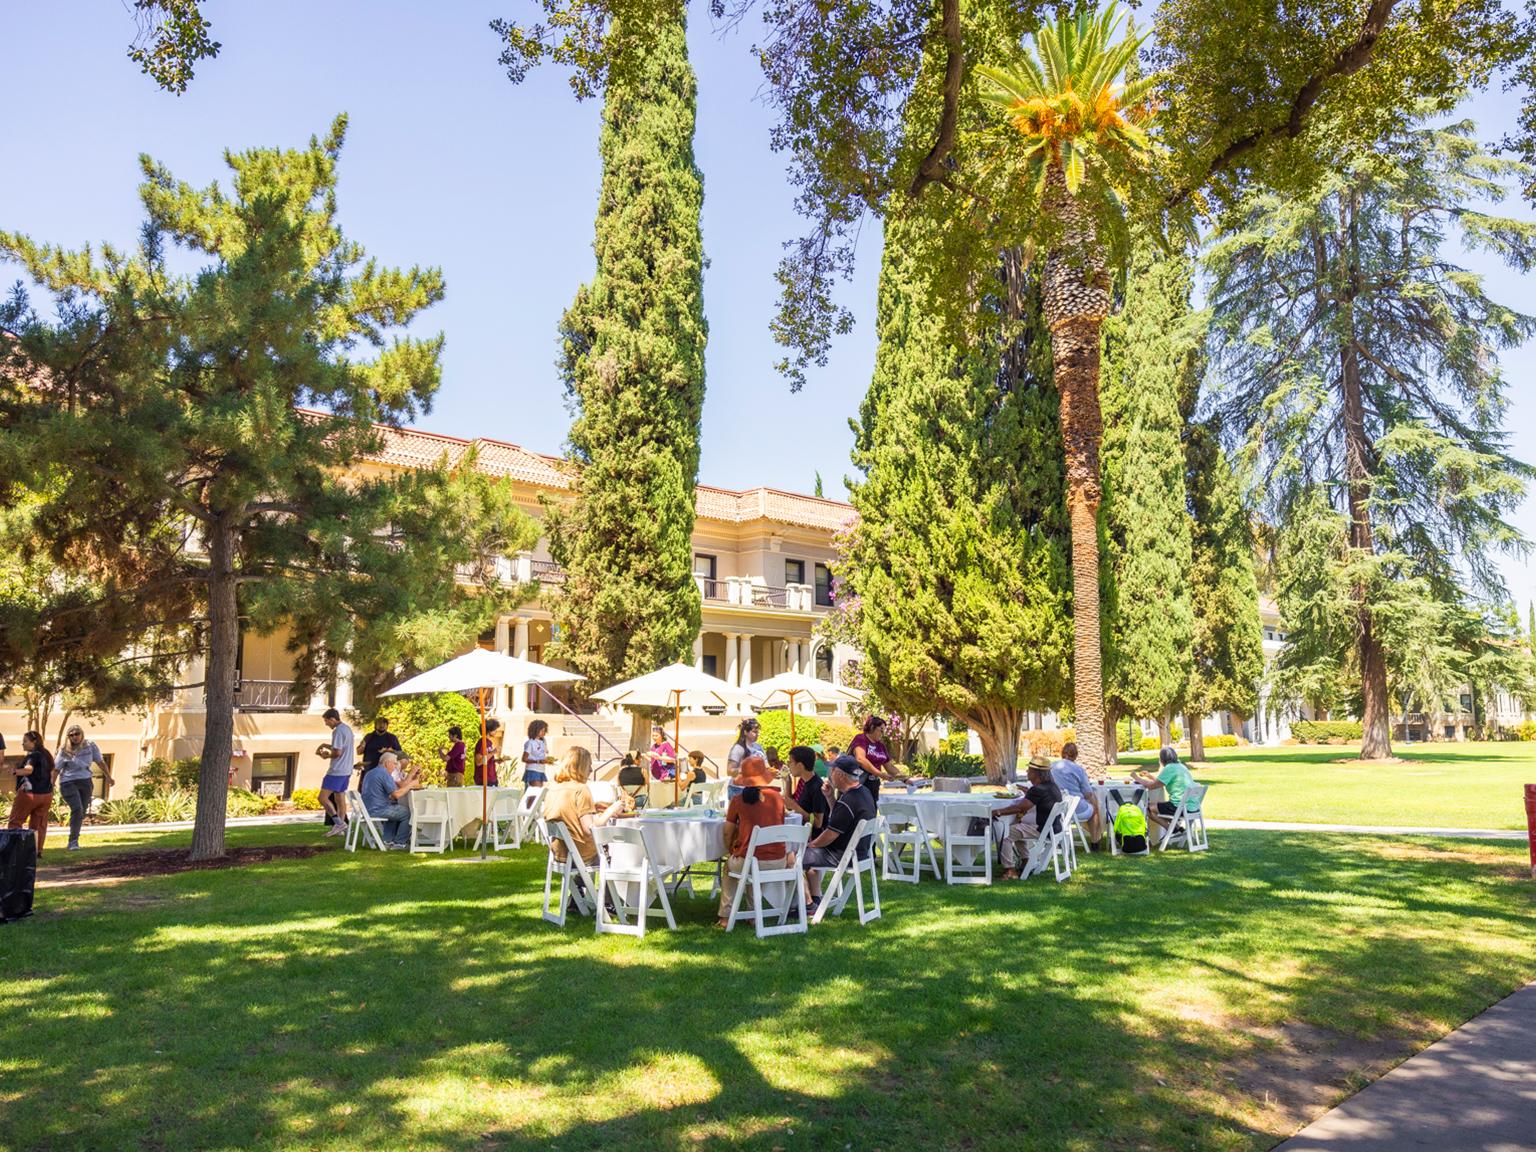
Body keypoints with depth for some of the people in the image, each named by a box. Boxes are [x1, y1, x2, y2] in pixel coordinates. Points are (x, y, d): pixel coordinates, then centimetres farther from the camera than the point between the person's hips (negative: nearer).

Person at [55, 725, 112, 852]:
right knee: (77, 809, -20)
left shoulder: (90, 746, 2)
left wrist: (108, 777, 18)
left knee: (82, 813, 5)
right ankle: (73, 842, -16)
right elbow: (56, 769, 1)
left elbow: (100, 762, 11)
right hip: (68, 783, -3)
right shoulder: (65, 751, -2)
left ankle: (72, 842, 19)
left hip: (85, 782, 3)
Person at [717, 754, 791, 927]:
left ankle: (725, 916, 30)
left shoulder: (738, 801, -7)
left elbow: (728, 832, 2)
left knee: (730, 866, 32)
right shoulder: (777, 797, 0)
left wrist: (731, 852, 20)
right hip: (778, 862, 1)